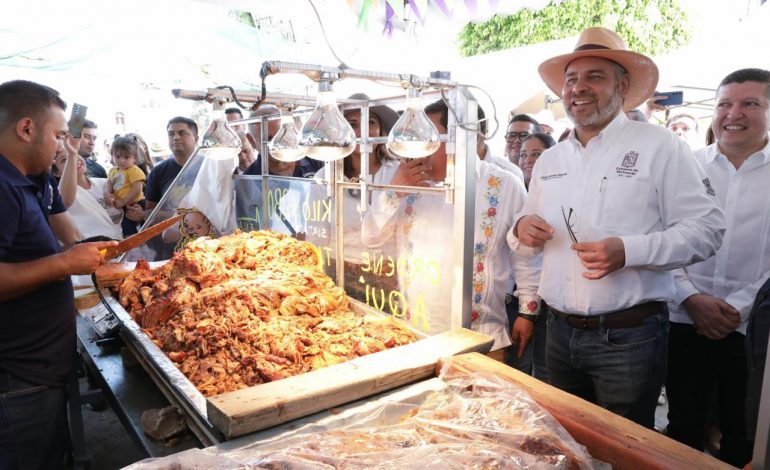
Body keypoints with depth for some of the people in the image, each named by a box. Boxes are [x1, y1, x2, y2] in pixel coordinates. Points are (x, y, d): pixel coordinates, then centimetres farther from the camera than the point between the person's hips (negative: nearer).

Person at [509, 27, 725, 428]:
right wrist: (522, 229, -8)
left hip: (629, 336, -4)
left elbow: (707, 228, -10)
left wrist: (629, 251, -24)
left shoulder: (659, 146, -5)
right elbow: (526, 242, 15)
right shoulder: (548, 160, 10)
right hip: (560, 331, 5)